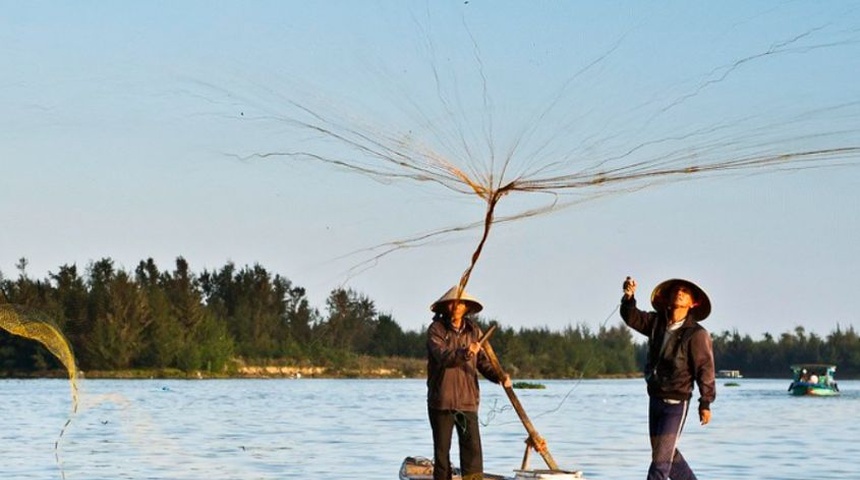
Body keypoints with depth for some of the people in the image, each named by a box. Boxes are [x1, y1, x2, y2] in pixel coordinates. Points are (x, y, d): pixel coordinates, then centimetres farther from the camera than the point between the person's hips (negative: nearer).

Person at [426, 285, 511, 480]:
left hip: (468, 400, 2)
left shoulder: (473, 331, 9)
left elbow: (483, 362, 7)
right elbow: (443, 357, -19)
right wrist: (465, 353, -36)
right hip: (441, 400, -2)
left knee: (472, 447, -7)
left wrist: (499, 376, -11)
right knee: (442, 449, 6)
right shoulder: (436, 330, -3)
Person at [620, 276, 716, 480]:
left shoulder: (696, 334, -14)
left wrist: (705, 402, -14)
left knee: (661, 457, -8)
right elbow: (632, 317, -2)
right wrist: (629, 297, -22)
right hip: (655, 399, 7)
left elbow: (705, 368, -14)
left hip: (676, 403, -7)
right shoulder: (657, 322, 3)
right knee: (668, 453, 19)